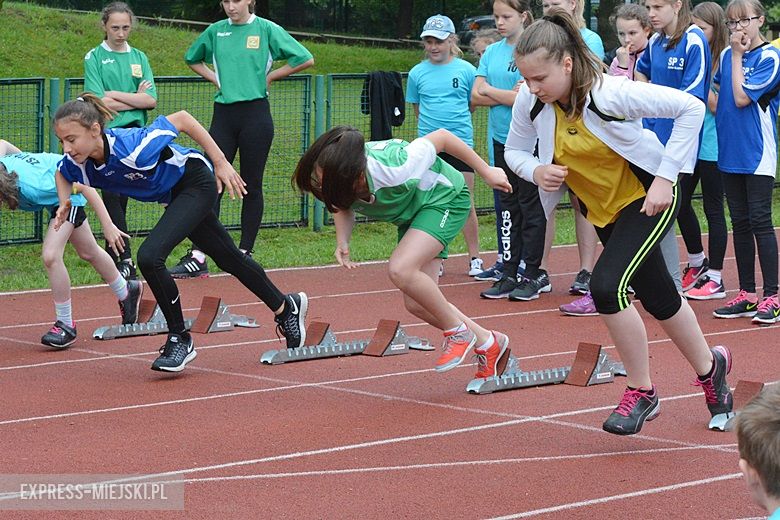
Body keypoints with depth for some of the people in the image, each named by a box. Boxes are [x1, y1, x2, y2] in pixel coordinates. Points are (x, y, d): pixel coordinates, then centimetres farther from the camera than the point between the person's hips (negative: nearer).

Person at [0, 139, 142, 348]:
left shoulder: (32, 186, -45)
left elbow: (84, 187, -36)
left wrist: (107, 225, -32)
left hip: (68, 193, -7)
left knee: (50, 255, -24)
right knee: (89, 253, 23)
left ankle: (66, 325, -9)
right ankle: (127, 292, 47)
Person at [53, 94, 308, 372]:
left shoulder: (132, 146, -38)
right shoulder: (78, 164, -18)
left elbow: (181, 119, -26)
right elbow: (62, 174, 9)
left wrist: (220, 162, -21)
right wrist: (65, 202, -12)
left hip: (197, 183, -8)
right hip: (174, 196, 8)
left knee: (149, 256, -23)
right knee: (229, 258, 21)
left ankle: (180, 339, -6)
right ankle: (285, 307, 43)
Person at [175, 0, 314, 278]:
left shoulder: (267, 29, -3)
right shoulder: (215, 31, 8)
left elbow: (305, 59, -6)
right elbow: (192, 59, 26)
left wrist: (268, 77, -3)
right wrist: (215, 78, 10)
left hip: (255, 113, -3)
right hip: (223, 113, 3)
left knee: (251, 186, 4)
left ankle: (245, 252, 13)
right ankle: (197, 257, -5)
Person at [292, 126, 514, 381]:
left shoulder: (393, 170, -41)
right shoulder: (331, 178, -23)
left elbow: (440, 137, -26)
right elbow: (344, 207, 3)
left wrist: (486, 171, -14)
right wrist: (343, 242, -18)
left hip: (446, 197, -7)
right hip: (411, 213, 7)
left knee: (400, 270, -29)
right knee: (417, 304, 2)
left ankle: (458, 331, -8)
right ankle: (486, 342, 20)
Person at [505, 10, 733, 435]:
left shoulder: (611, 93, -31)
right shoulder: (530, 101, -16)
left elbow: (690, 108, -25)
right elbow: (514, 151, 2)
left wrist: (665, 178, -25)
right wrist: (536, 171, -21)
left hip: (648, 197, -6)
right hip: (604, 209, 6)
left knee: (607, 286, -24)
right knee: (659, 299, 17)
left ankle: (640, 391, -5)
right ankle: (710, 367, 42)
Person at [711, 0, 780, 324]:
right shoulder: (727, 55, 10)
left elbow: (741, 97, -15)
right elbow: (717, 95, 23)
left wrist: (738, 56, -9)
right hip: (731, 151, 7)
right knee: (740, 223, 10)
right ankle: (747, 295, 16)